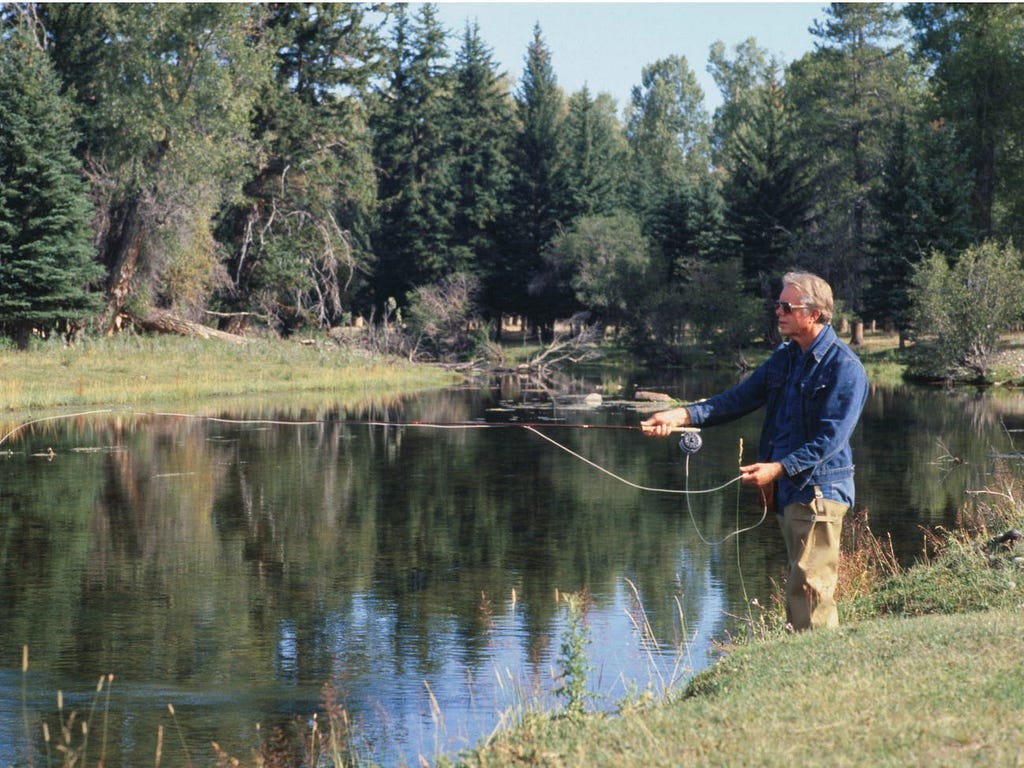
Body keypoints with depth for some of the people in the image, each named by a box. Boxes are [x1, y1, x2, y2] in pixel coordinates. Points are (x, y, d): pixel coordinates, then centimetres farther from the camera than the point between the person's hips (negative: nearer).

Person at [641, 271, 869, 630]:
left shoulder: (844, 368, -12)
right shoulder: (784, 358, 14)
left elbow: (830, 438, -18)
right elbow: (739, 399, 9)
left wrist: (777, 468, -26)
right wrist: (683, 416, -5)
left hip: (818, 490, -9)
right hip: (787, 492, 9)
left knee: (808, 587, -11)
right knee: (798, 583, 12)